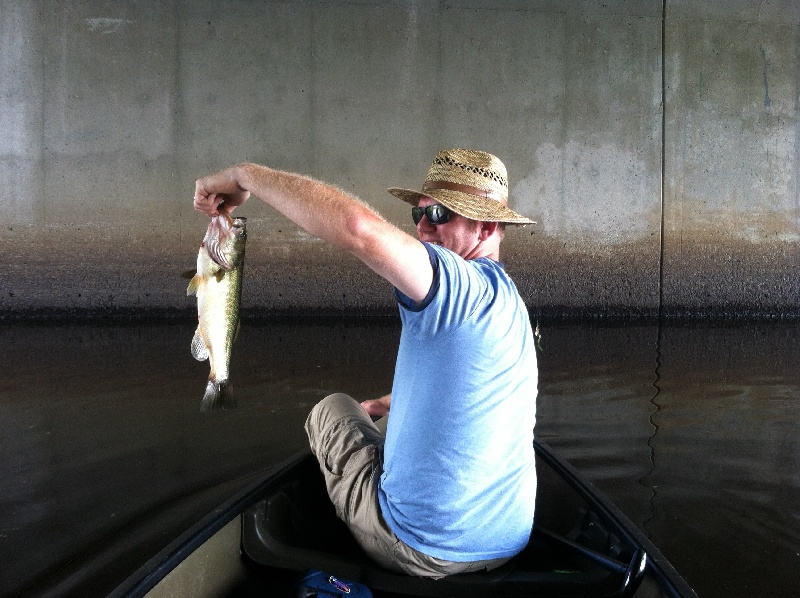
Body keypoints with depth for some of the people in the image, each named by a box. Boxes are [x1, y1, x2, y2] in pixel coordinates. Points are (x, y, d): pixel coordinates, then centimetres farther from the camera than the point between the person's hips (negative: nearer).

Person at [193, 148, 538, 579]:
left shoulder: (469, 288, -23)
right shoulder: (502, 296, 7)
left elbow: (357, 227, -38)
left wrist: (246, 174, -26)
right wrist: (380, 405, 25)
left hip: (425, 552, -8)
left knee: (331, 410, 15)